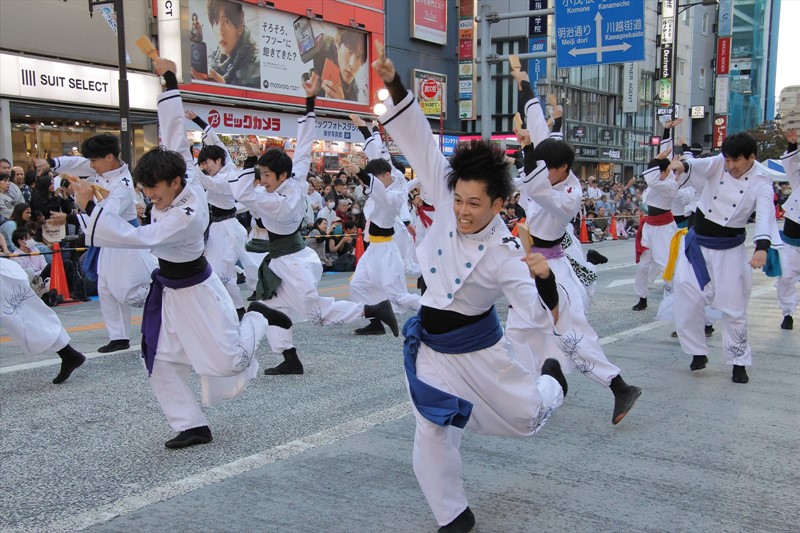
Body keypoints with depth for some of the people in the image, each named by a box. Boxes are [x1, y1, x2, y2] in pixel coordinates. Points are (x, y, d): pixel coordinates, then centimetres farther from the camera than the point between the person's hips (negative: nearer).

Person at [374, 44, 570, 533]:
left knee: (525, 419, 17)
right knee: (432, 436, 5)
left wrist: (546, 279, -47)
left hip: (477, 346, -3)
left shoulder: (505, 255, -24)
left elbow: (544, 318, -26)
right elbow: (422, 144, -18)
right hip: (432, 346, 3)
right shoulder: (447, 202, -15)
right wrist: (395, 86, -25)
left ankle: (550, 380, 53)